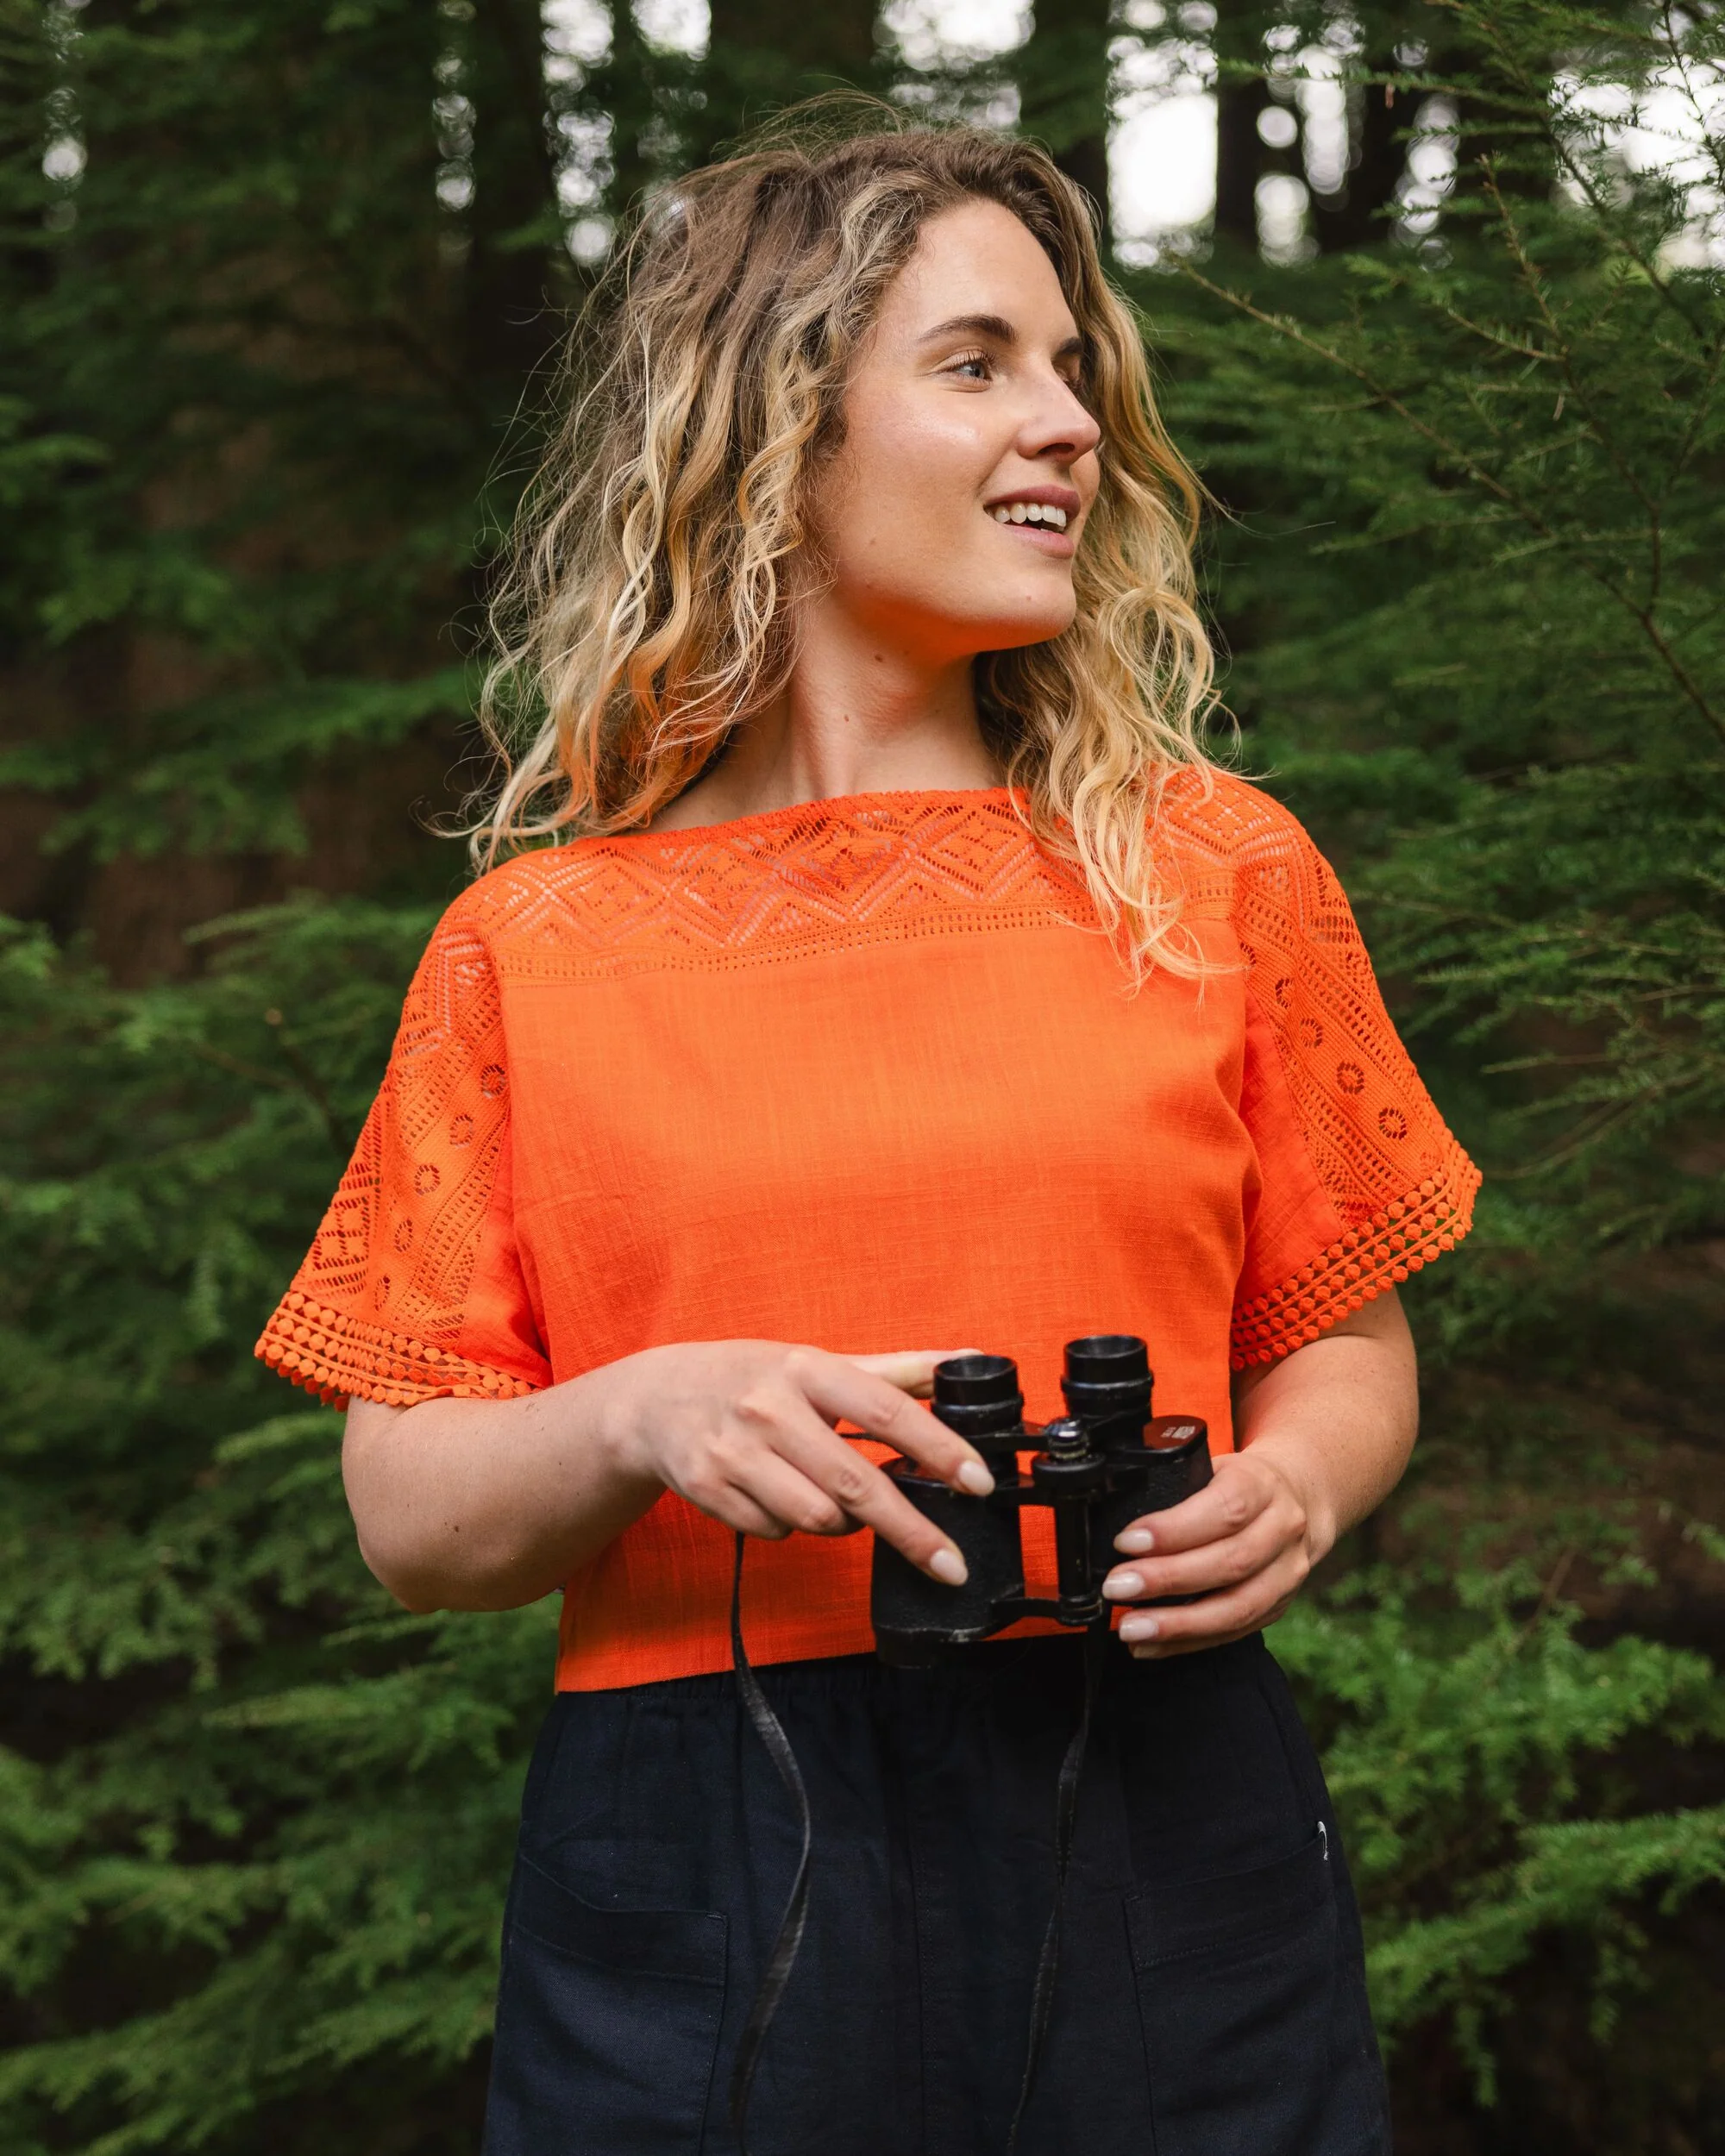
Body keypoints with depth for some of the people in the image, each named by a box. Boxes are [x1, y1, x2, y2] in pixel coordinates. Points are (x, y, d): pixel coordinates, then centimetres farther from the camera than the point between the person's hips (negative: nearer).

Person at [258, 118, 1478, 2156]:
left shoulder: (1216, 866, 5)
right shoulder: (534, 948, 2)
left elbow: (1345, 1345, 12)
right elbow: (406, 1512, 2)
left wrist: (1291, 1490, -10)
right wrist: (641, 1423, -17)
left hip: (1160, 1840, 1)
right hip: (694, 1898, -1)